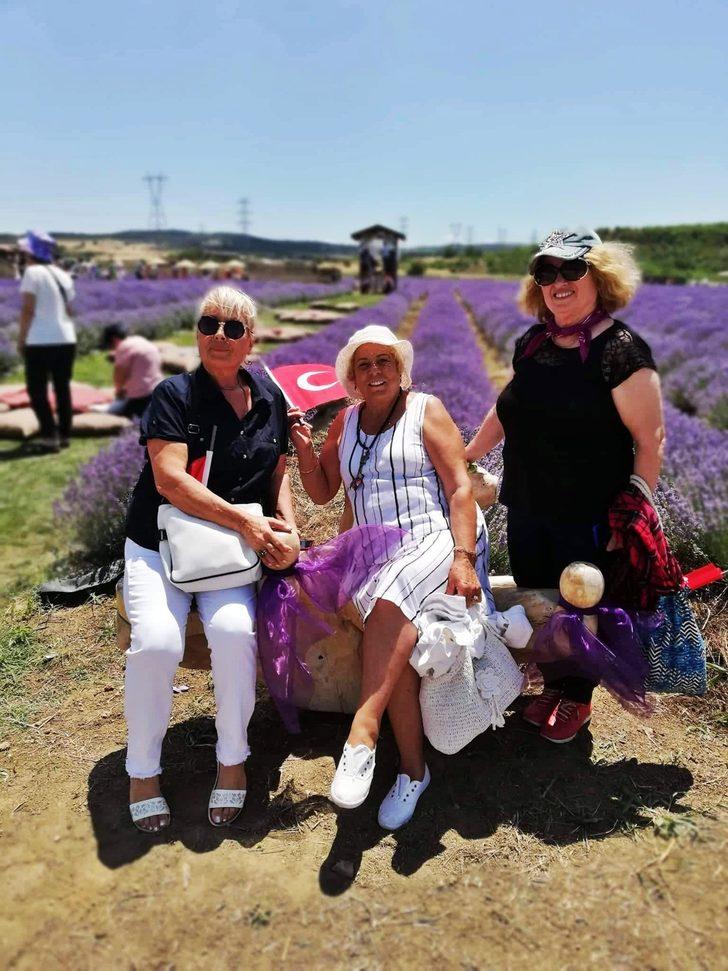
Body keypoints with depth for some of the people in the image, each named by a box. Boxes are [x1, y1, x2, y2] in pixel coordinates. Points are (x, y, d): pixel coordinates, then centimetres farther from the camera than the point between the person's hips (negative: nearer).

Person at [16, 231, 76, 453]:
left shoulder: (32, 272, -8)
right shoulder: (63, 275, 12)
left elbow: (28, 309, -11)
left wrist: (21, 338, -5)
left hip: (40, 341, -7)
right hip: (66, 339, 7)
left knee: (37, 390, 2)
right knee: (63, 388, 12)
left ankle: (49, 436, -3)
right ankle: (64, 434, 16)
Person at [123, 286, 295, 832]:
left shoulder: (270, 398, 7)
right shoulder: (175, 394, -6)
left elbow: (278, 474, 14)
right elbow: (170, 480, -17)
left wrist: (286, 528, -5)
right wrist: (244, 520, -21)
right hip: (159, 544, -2)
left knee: (234, 629, -27)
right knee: (156, 641, -26)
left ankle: (233, 758, -2)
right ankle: (143, 767, 2)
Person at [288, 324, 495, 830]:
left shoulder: (426, 409, 4)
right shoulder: (345, 422, 18)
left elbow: (460, 487, -4)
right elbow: (322, 492, 20)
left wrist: (463, 558, -17)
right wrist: (304, 447, 2)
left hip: (435, 537, -3)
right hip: (377, 552, 3)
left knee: (389, 599, -35)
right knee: (397, 640, -25)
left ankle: (362, 739, -33)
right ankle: (413, 769, -14)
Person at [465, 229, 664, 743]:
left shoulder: (620, 350, -15)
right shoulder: (531, 344, 5)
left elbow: (650, 441, -14)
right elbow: (507, 409, 19)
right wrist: (467, 455, 22)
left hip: (587, 518, -6)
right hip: (527, 508, 6)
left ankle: (578, 699, 36)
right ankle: (554, 684, 41)